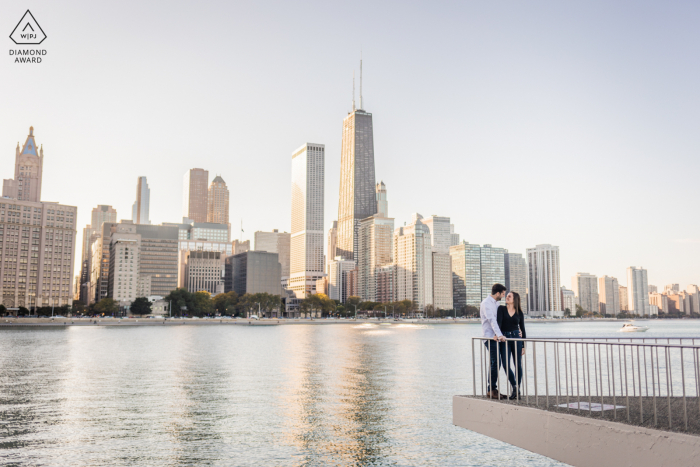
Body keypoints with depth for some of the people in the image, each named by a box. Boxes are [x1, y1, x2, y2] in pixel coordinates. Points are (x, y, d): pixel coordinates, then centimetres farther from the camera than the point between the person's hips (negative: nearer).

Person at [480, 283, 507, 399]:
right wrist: (499, 335, -33)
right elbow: (491, 320, -24)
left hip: (495, 337, 9)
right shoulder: (486, 303, -13)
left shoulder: (496, 303, 17)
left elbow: (500, 319, 19)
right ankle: (491, 390, -6)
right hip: (489, 337, -9)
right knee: (495, 363, -11)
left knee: (495, 363, 9)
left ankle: (491, 389, 14)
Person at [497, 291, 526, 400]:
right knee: (506, 364, -9)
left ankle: (517, 390, 13)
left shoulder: (519, 313, 7)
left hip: (516, 338, 0)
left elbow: (522, 329, 9)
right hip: (504, 338, 0)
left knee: (518, 365, 2)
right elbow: (498, 322, -8)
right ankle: (515, 387, 5)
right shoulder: (501, 309, 5)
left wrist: (523, 346, 6)